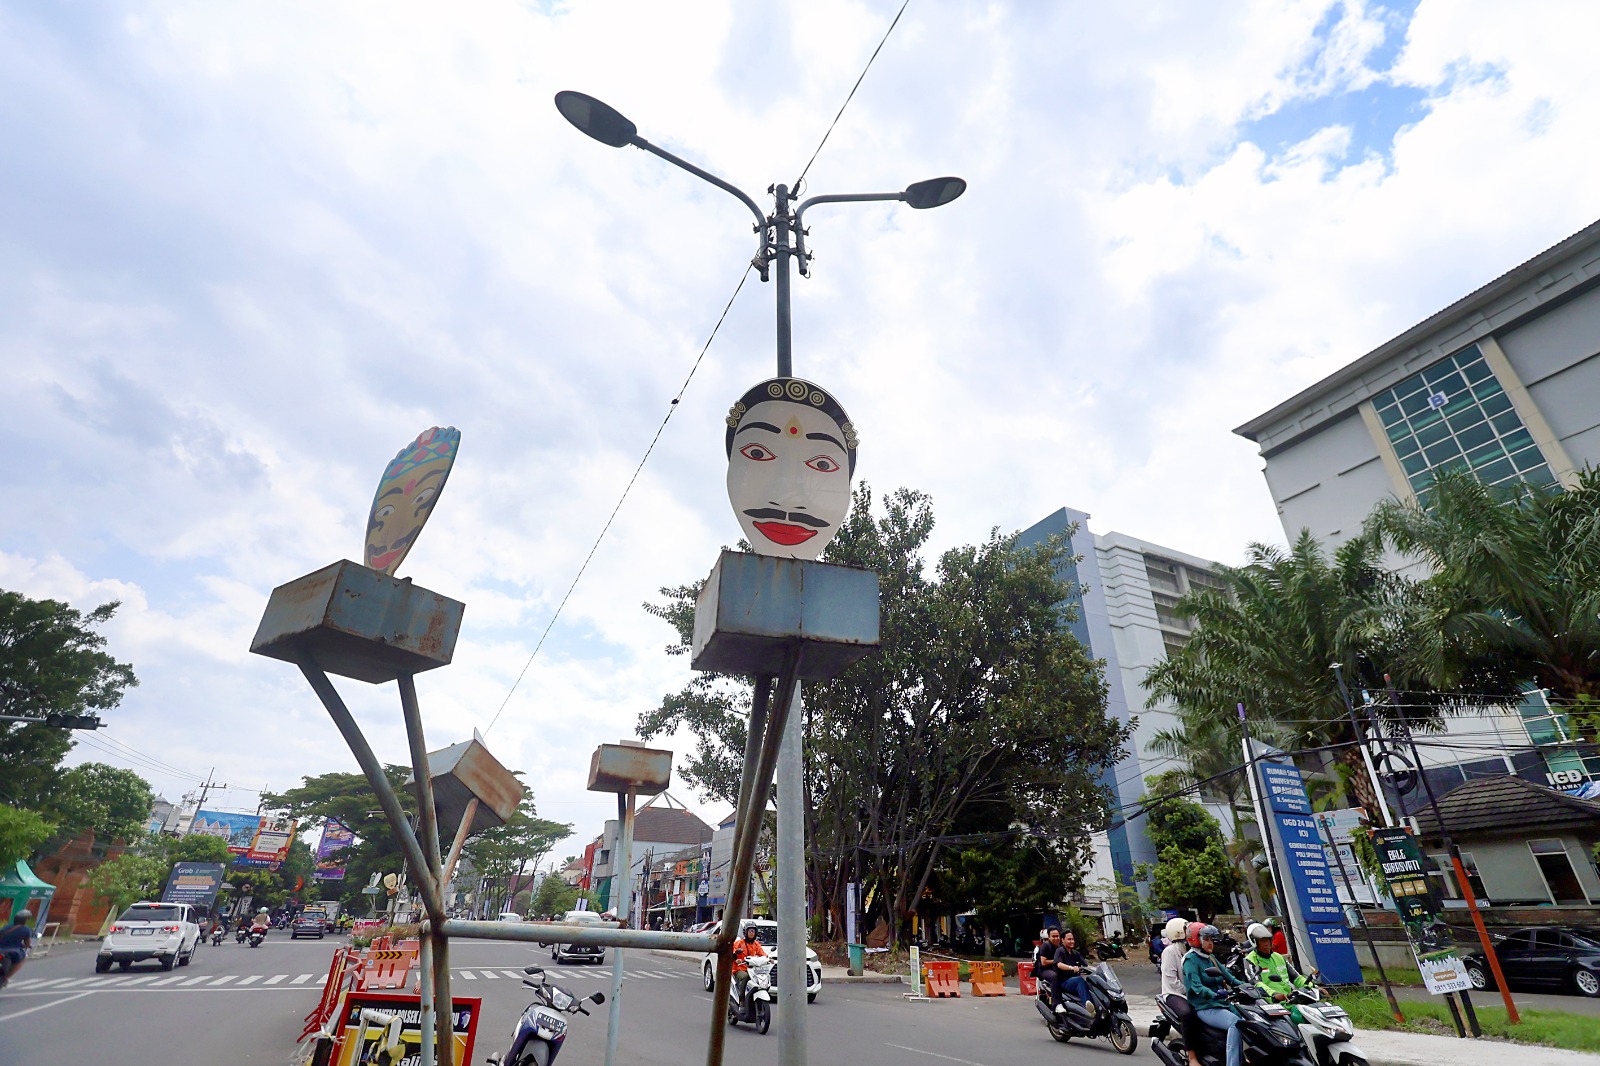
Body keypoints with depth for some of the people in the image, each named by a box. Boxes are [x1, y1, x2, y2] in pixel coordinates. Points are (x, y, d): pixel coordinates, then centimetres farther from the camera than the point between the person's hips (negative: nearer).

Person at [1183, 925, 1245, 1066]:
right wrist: (1213, 994, -35)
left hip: (1222, 1003, 7)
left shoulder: (1212, 958, 19)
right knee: (1236, 1022, -29)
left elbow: (1229, 978, 12)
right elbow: (1196, 986, -18)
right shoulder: (1191, 959, -6)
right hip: (1205, 1007, -7)